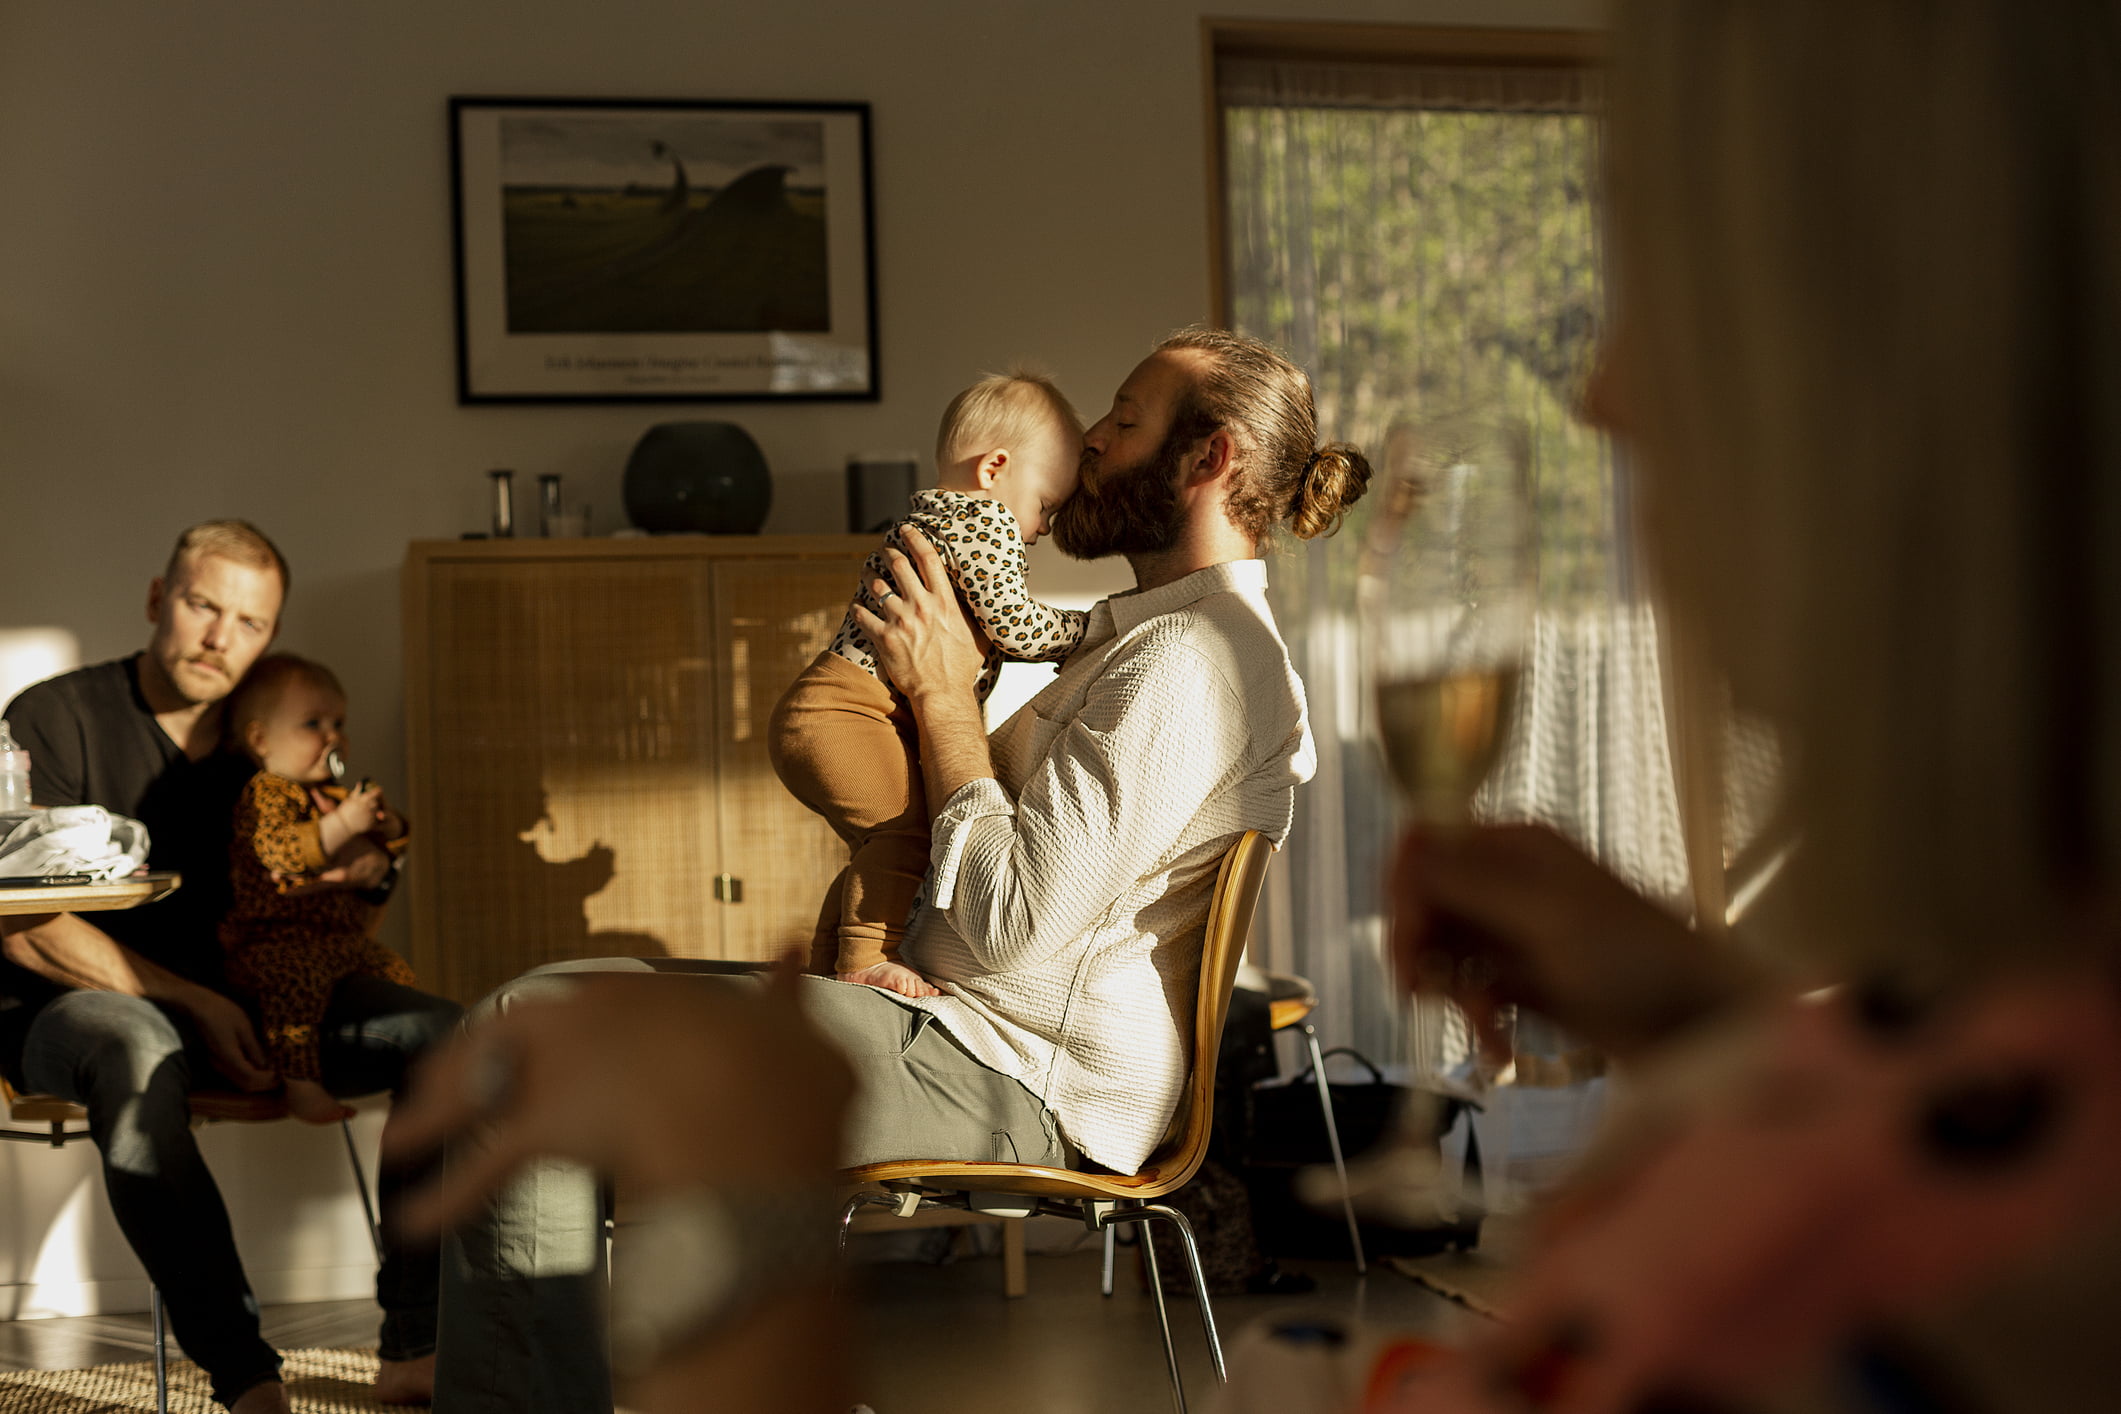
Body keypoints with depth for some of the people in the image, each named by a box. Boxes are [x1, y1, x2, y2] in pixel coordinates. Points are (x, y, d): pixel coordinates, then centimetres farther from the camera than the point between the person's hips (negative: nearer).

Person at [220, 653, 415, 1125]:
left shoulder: (335, 793, 19)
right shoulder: (265, 794, -9)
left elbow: (390, 848, 27)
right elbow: (280, 852, -29)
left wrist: (386, 825, 2)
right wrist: (342, 825, -33)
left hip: (345, 936, 10)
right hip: (276, 941, -10)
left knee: (396, 974, 13)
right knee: (296, 978, -37)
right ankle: (300, 1081, -35)